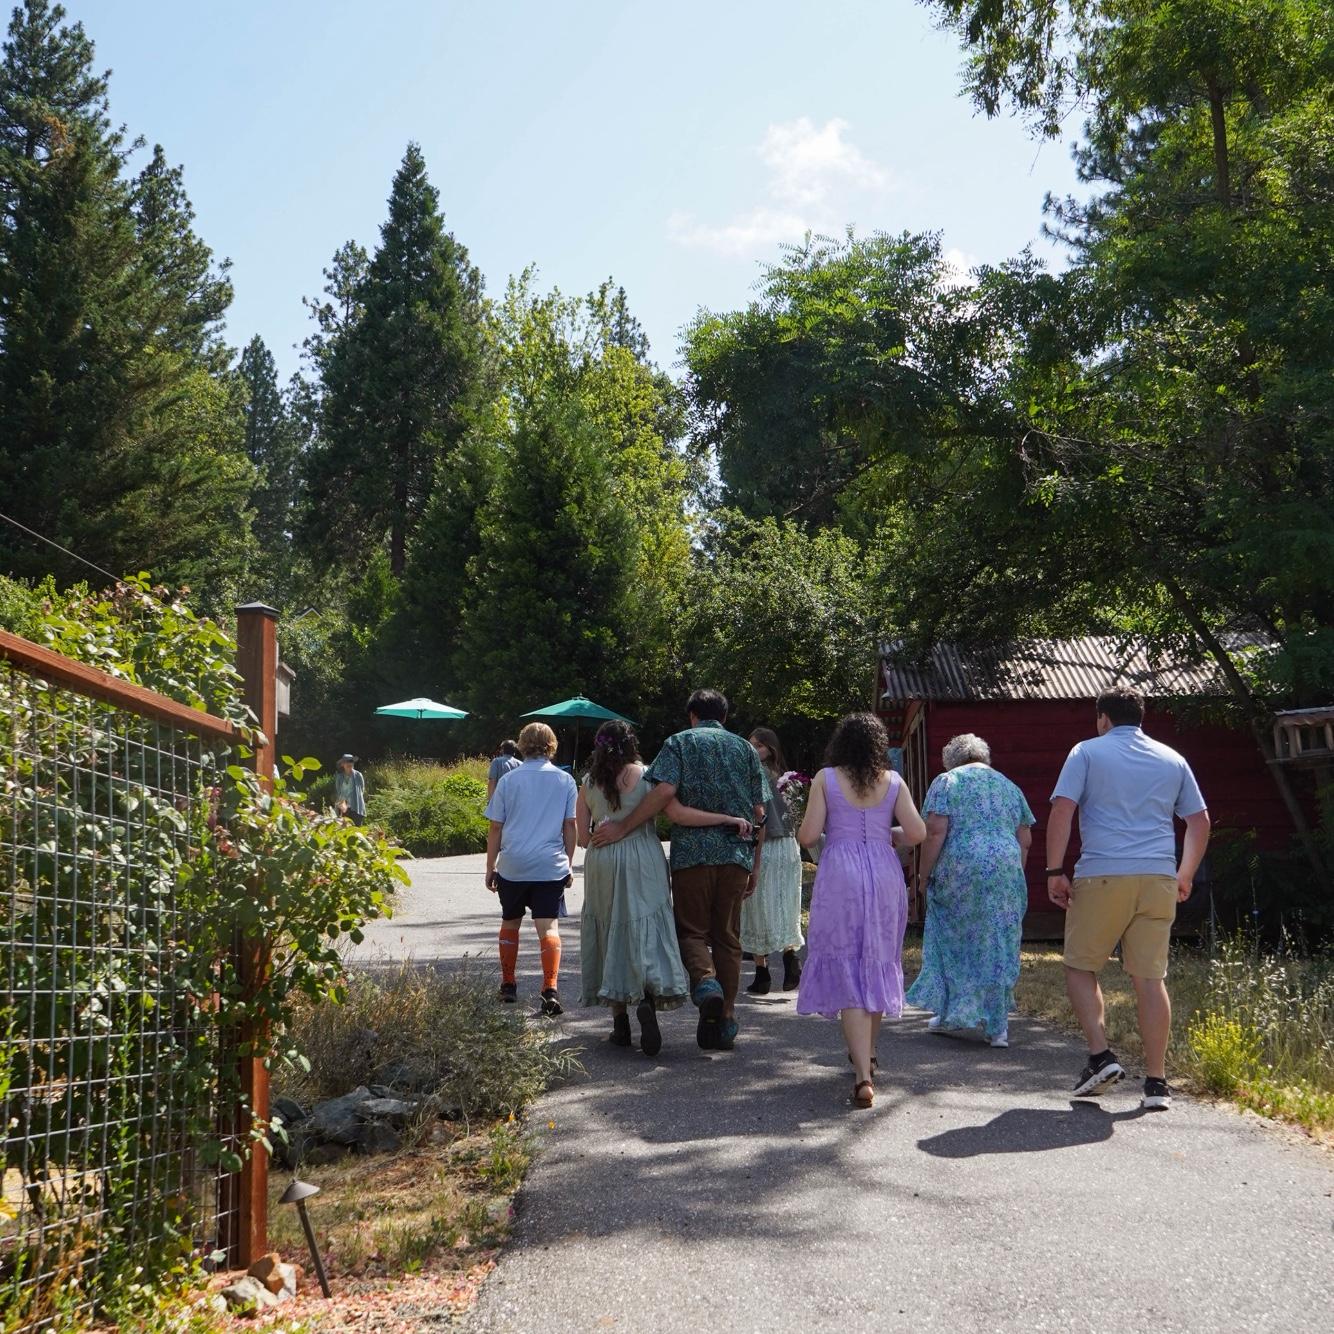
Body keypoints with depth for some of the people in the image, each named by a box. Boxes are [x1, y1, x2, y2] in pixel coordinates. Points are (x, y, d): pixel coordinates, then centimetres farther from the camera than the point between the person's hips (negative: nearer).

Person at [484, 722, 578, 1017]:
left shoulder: (508, 780, 2)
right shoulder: (565, 780, 3)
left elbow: (495, 827, 3)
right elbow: (570, 826, 4)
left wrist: (490, 866, 11)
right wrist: (569, 863, 13)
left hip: (512, 866, 1)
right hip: (551, 867, -1)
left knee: (510, 923, 17)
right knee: (548, 925, -4)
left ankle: (508, 985, 26)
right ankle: (551, 988, -18)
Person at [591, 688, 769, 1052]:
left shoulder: (680, 742, 4)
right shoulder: (745, 748, 15)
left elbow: (664, 791, -13)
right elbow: (759, 813, 11)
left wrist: (622, 827, -9)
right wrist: (755, 864, 18)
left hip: (692, 850, -3)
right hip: (736, 854, 3)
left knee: (691, 929, 8)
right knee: (727, 936, 10)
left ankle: (705, 980, -21)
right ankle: (724, 1019, 10)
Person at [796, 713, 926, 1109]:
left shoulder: (826, 779, -2)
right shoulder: (893, 781, 5)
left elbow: (808, 836, -7)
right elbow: (917, 833, -2)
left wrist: (802, 828, 15)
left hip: (840, 875, -3)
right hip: (884, 874, 3)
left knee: (847, 971, -4)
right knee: (877, 963, 19)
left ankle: (863, 1076, -16)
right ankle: (867, 1053, 37)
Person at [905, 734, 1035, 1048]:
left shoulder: (946, 781, 3)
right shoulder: (1009, 786, 18)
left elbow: (935, 832, -8)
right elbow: (1025, 839, 15)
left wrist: (924, 874, -2)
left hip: (960, 871, -4)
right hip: (1006, 872, 4)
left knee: (954, 941, 12)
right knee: (998, 949, 7)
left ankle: (952, 1014, 17)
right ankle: (997, 1027, 8)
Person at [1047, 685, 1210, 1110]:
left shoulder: (1087, 752, 4)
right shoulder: (1172, 760, 16)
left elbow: (1061, 811, -5)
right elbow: (1200, 821, 17)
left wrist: (1055, 871, -1)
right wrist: (1186, 875, 27)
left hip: (1102, 877, -3)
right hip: (1158, 878, 3)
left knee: (1080, 966, 11)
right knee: (1151, 977, 5)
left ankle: (1100, 1055, -3)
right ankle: (1156, 1083, 5)